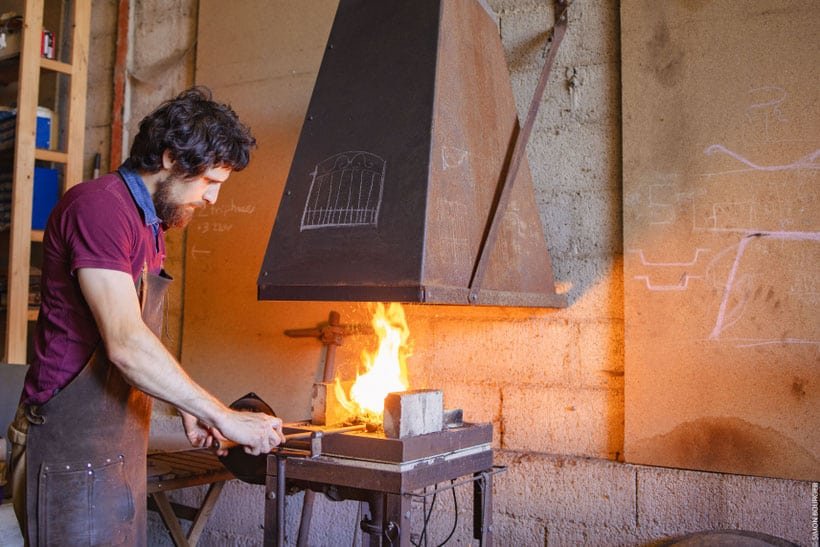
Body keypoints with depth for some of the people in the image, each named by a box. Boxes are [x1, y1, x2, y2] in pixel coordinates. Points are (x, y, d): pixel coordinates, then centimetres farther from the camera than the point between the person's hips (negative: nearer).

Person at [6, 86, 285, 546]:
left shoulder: (151, 224, 14)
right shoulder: (98, 206, -16)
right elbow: (125, 344, -25)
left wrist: (189, 408, 13)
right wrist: (223, 416, -20)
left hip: (121, 451, 9)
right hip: (74, 451, -9)